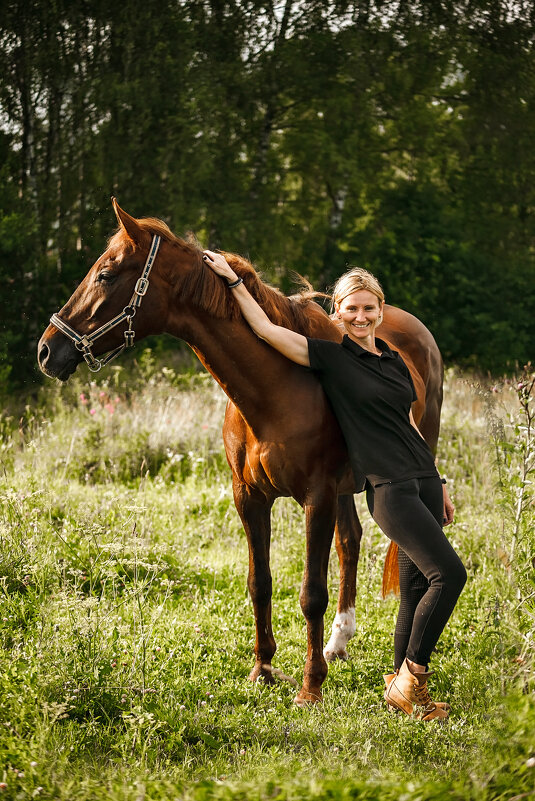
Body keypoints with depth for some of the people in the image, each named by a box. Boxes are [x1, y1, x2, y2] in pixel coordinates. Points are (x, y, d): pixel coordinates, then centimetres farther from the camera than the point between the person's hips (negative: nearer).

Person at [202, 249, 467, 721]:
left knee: (418, 587, 6)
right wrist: (233, 280, -3)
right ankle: (411, 676, -4)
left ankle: (402, 688, 16)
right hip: (387, 488, -7)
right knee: (449, 573, -17)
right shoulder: (330, 357, -2)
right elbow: (265, 329, -6)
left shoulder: (395, 361, 15)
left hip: (423, 479, 7)